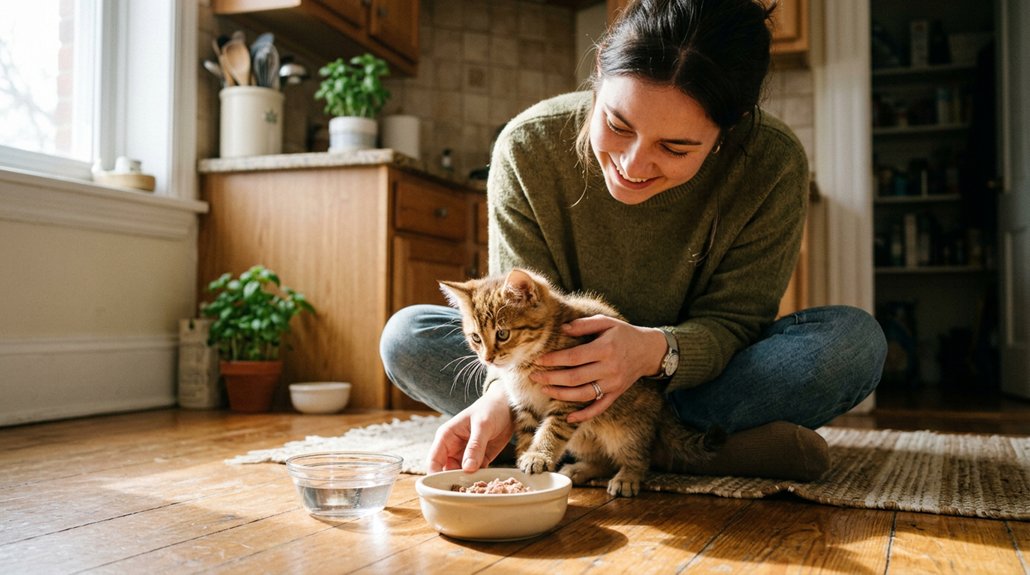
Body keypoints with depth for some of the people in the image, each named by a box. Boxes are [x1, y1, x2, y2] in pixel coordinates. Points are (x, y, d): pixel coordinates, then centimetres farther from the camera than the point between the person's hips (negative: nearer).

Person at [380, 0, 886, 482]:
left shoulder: (773, 166, -21)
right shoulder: (527, 148, -20)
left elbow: (731, 320, -16)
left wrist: (657, 350, -39)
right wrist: (504, 396, -39)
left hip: (693, 378, -1)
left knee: (855, 340, -25)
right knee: (406, 335, -21)